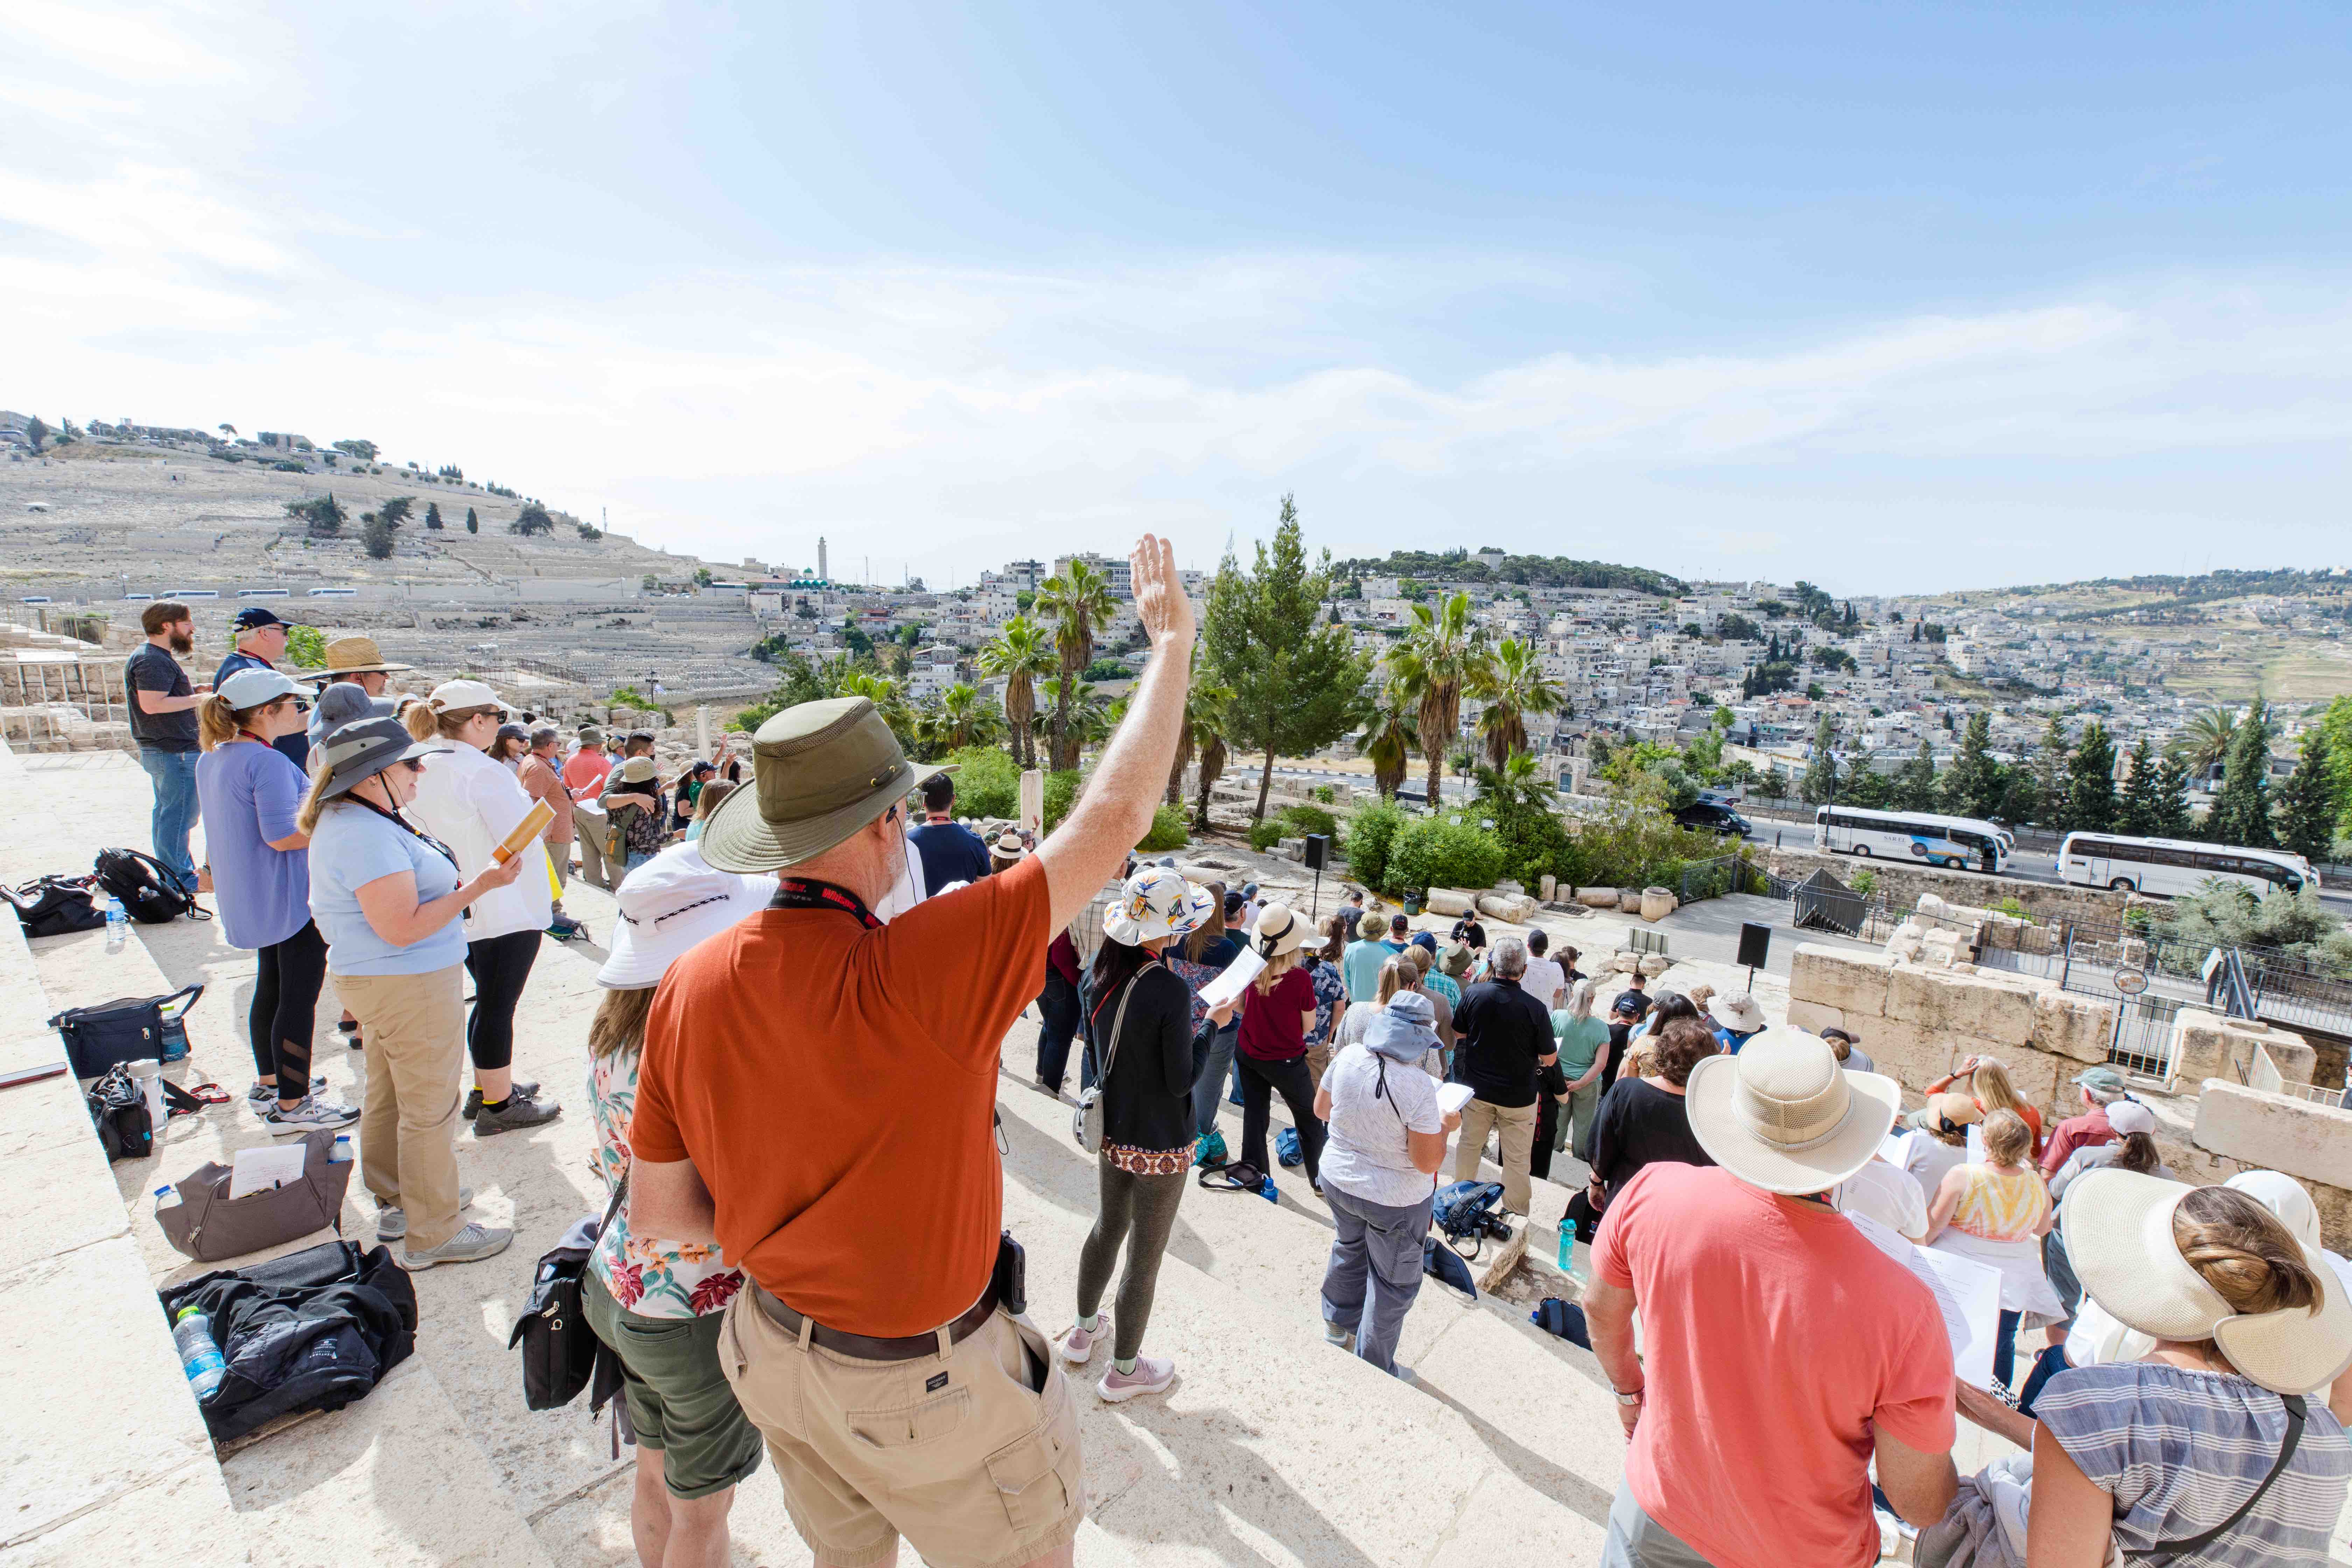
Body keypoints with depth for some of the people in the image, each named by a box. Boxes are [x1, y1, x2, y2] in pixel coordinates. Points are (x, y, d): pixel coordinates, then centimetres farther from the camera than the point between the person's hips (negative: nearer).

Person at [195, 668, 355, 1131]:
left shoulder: (212, 758, 8)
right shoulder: (269, 763, -23)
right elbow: (282, 835, -27)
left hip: (249, 898, 10)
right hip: (291, 898, -10)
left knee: (271, 987, 22)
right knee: (299, 998, -2)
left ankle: (268, 1084, 35)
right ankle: (291, 1105, 6)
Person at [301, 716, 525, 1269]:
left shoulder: (346, 823, 10)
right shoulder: (368, 836, -25)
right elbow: (403, 928, -29)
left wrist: (455, 887, 17)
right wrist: (480, 886, -26)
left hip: (382, 981, 11)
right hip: (410, 987, -11)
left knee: (389, 1097, 22)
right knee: (431, 1109, 0)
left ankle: (396, 1204, 38)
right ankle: (434, 1235, 11)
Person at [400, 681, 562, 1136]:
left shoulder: (419, 770, 5)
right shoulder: (482, 771, -21)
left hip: (458, 909, 9)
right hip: (507, 908, -9)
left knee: (490, 1002, 21)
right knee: (498, 1006, 1)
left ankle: (486, 1088, 34)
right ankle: (498, 1105, 12)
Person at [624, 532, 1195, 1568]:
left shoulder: (690, 987, -14)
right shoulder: (917, 974, -34)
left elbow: (657, 1208, -3)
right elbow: (1112, 818, -29)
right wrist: (1171, 642, -17)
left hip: (778, 1350, 6)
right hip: (922, 1381, -5)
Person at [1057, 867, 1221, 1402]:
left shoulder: (1101, 976, -6)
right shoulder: (1170, 991, -28)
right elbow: (1181, 1081, -22)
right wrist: (1210, 1025, -12)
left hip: (1113, 1132, 7)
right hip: (1161, 1146, -7)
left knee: (1109, 1228, 28)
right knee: (1145, 1258, 12)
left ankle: (1084, 1331, 48)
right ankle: (1124, 1369, 31)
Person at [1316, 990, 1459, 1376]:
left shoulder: (1347, 1058, -14)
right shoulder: (1418, 1088, -29)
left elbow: (1321, 1110, 2)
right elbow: (1428, 1162, -23)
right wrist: (1445, 1124, -6)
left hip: (1338, 1181, 6)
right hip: (1395, 1200, -5)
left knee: (1349, 1250, 31)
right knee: (1393, 1284, 17)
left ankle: (1337, 1325, 53)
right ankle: (1373, 1371, 33)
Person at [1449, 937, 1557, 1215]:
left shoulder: (1473, 994, -16)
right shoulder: (1535, 1008, -23)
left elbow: (1459, 1033, 0)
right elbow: (1550, 1059, -12)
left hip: (1477, 1088, 3)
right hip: (1518, 1095, -3)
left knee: (1469, 1144, 22)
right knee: (1517, 1158, 13)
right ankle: (1515, 1213, 27)